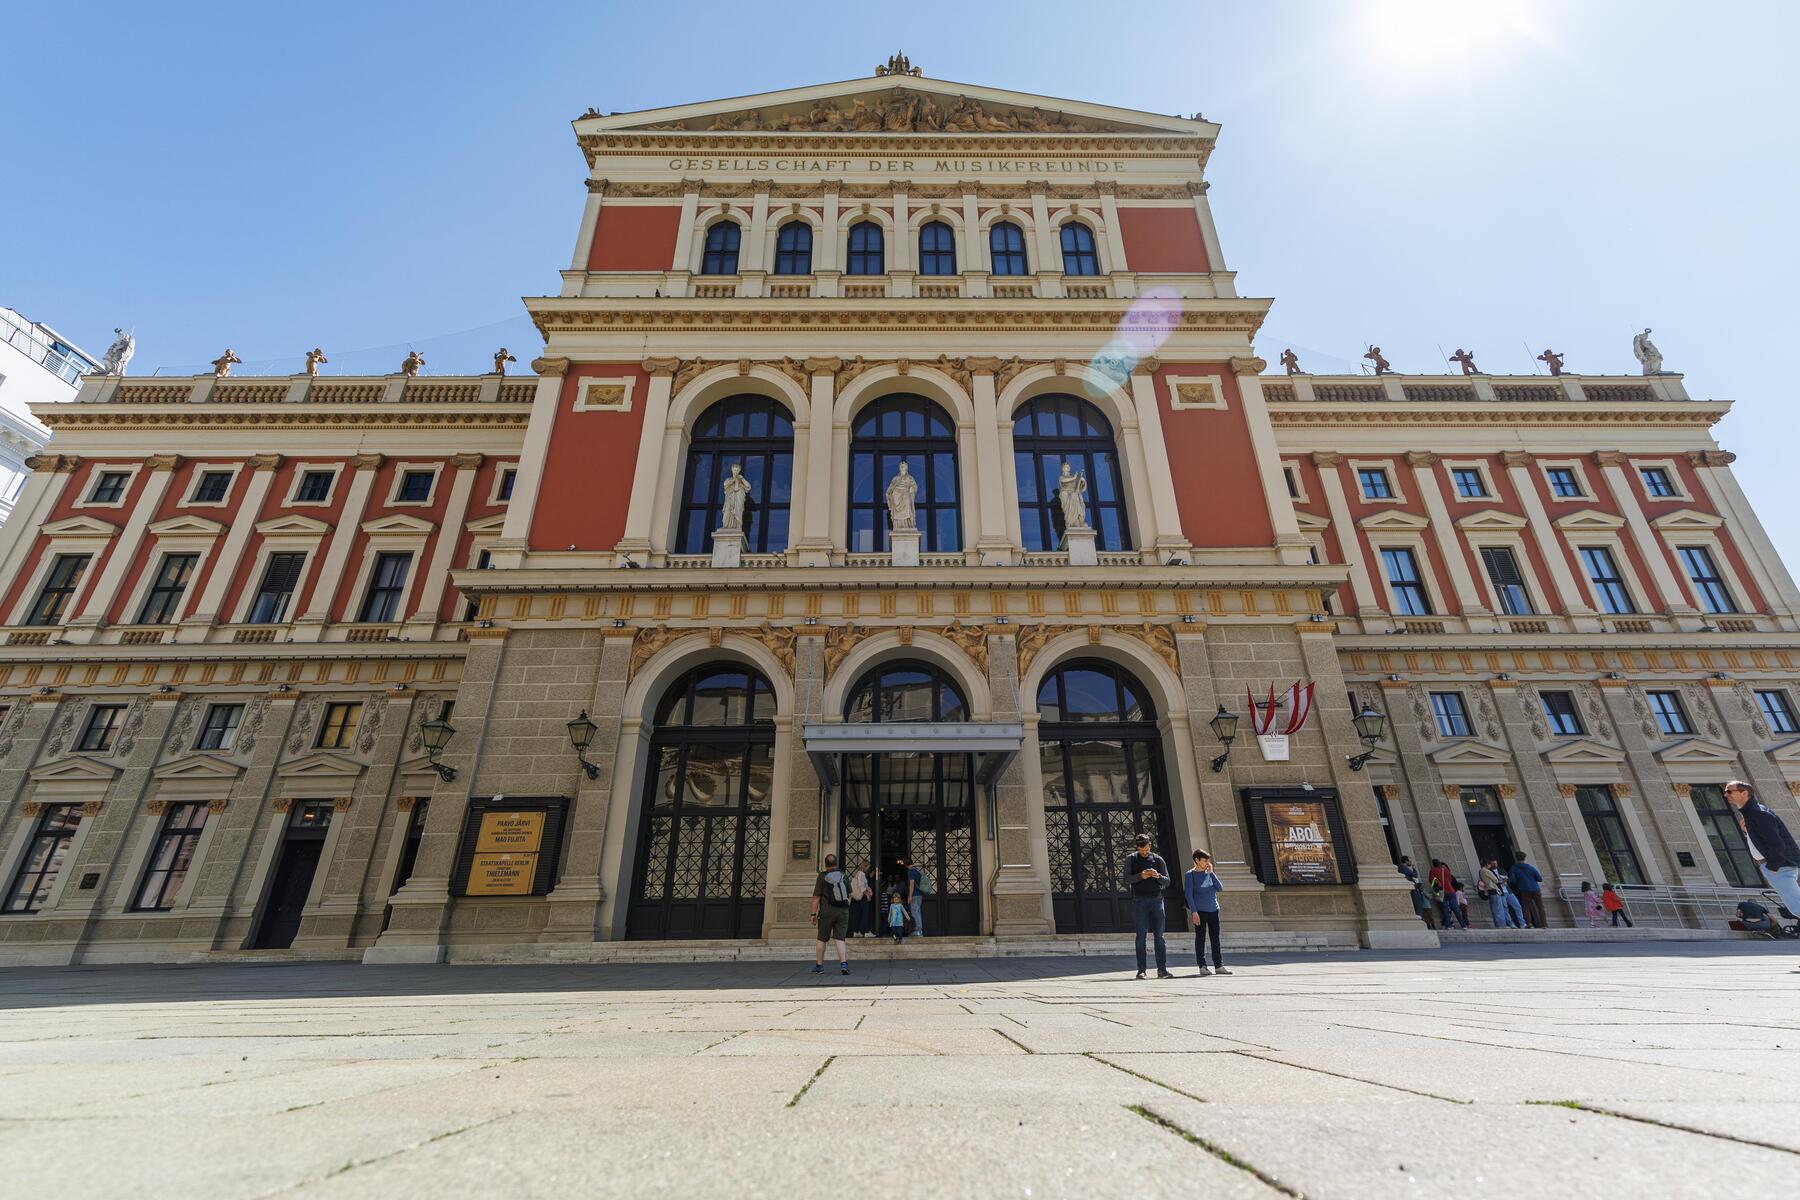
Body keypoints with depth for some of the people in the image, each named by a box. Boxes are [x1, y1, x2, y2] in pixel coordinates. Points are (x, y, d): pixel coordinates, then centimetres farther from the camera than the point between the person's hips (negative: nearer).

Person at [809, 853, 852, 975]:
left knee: (822, 939, 11)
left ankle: (819, 965, 19)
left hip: (827, 911, -2)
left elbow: (816, 897, -7)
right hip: (843, 911, 2)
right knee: (840, 939, 2)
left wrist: (813, 914, -2)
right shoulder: (844, 876, 6)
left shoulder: (822, 876, -5)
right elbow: (849, 895, 15)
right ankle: (844, 963, -14)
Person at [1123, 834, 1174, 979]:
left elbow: (1167, 882, 8)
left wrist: (1157, 876, -13)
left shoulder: (1158, 859, 9)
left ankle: (1162, 970, 4)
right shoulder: (1131, 859, 5)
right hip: (1139, 900, -2)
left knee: (1159, 935, 1)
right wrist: (1140, 876, -19)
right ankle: (1141, 970, 2)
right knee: (1141, 935, -2)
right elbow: (1126, 879, -3)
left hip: (1156, 900, 2)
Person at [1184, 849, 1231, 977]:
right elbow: (1188, 894, -7)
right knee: (1200, 938, -1)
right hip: (1200, 911, -5)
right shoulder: (1190, 875, -3)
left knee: (1215, 938, 7)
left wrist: (1211, 873, -3)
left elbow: (1220, 888, 3)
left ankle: (1219, 966, 14)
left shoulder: (1209, 874, 12)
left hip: (1213, 910, 5)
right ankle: (1202, 966, 5)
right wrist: (1194, 912, -14)